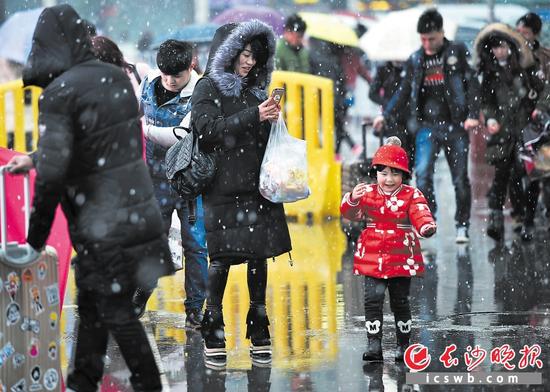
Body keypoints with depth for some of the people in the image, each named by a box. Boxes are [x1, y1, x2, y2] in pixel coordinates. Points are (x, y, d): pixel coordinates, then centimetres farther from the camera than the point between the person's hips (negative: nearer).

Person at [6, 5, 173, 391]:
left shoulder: (60, 92, -17)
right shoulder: (116, 77, 6)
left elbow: (52, 173, -20)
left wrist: (36, 237, -9)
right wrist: (35, 158, 29)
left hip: (102, 225, -7)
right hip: (138, 210, 7)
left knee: (117, 311, 4)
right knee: (91, 304, 17)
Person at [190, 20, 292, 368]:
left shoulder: (254, 90, 18)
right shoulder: (209, 88, 2)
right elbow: (209, 129, -13)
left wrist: (272, 120, 2)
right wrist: (254, 115, -17)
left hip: (258, 187, 5)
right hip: (224, 188, -5)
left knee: (259, 258, 2)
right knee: (222, 260, -6)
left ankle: (259, 336, 8)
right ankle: (214, 339, 0)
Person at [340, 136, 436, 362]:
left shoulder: (411, 196, -2)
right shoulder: (368, 193, 2)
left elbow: (420, 214, -16)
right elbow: (349, 212, -8)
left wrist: (426, 226, -40)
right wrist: (352, 200, -31)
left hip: (402, 259, -1)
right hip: (373, 257, 1)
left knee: (400, 301, 7)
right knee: (373, 298, -7)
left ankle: (403, 344, 21)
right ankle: (374, 344, -5)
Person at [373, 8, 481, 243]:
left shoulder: (457, 53, 1)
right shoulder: (415, 60, 10)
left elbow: (472, 84, -2)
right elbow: (404, 92, 17)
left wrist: (473, 114, -14)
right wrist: (385, 115, 8)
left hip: (455, 125, -2)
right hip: (427, 125, 2)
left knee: (460, 178, 1)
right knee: (423, 172, -15)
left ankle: (462, 226, 12)